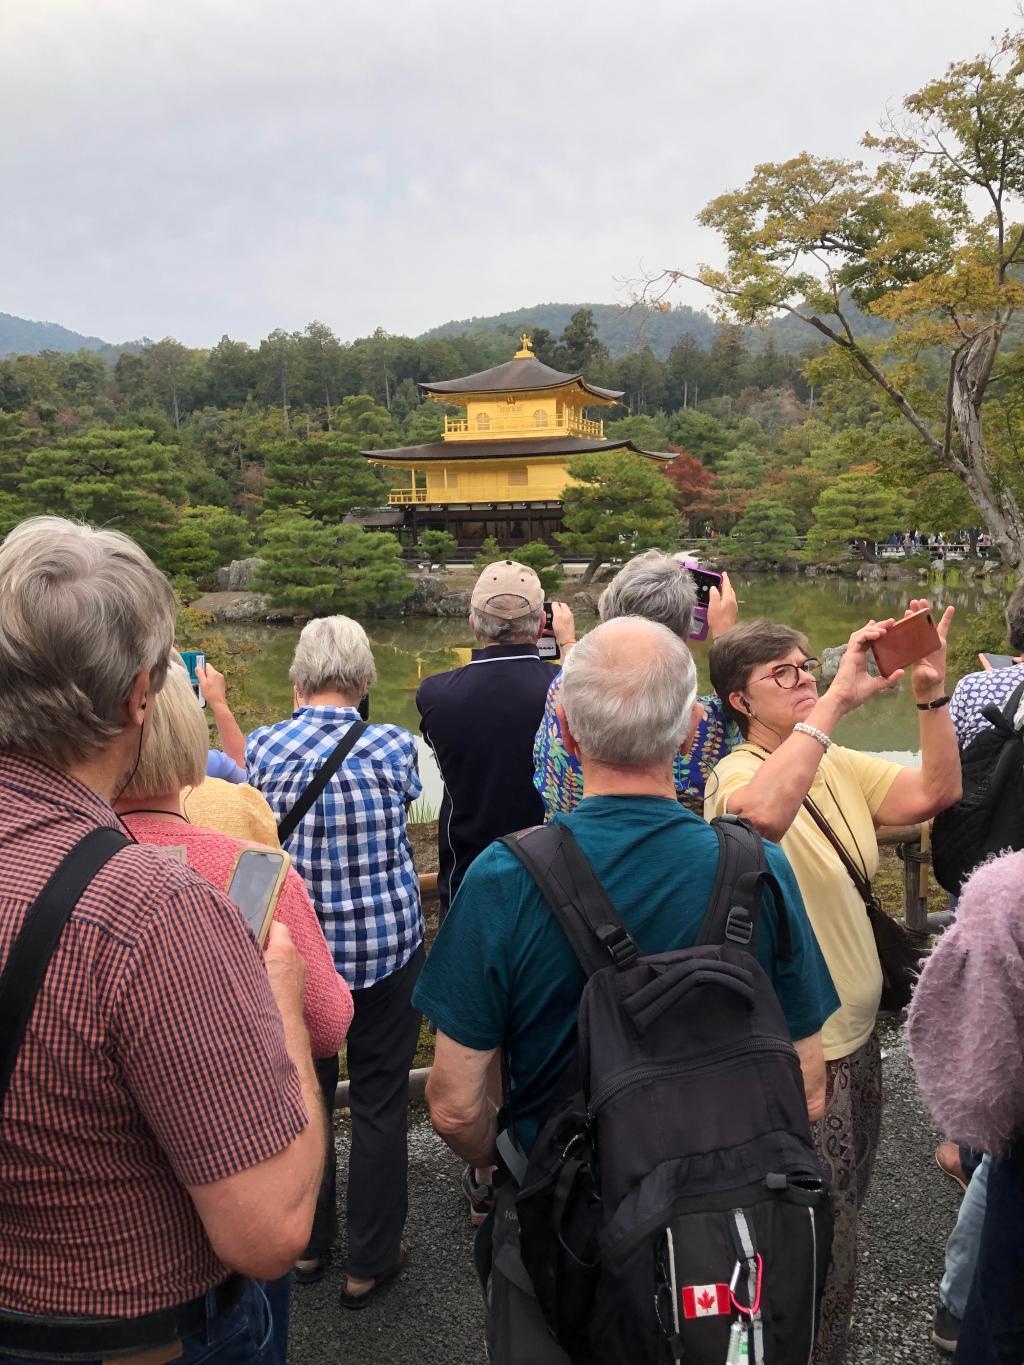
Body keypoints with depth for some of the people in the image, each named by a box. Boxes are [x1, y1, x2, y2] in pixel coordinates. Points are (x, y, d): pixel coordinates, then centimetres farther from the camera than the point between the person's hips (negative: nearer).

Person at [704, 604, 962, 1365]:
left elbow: (934, 794, -3)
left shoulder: (837, 765, 5)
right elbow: (763, 812, -44)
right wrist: (838, 699, -41)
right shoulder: (738, 773, -20)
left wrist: (931, 690, -14)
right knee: (823, 1249, 7)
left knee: (843, 1212, 26)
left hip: (856, 1032, 8)